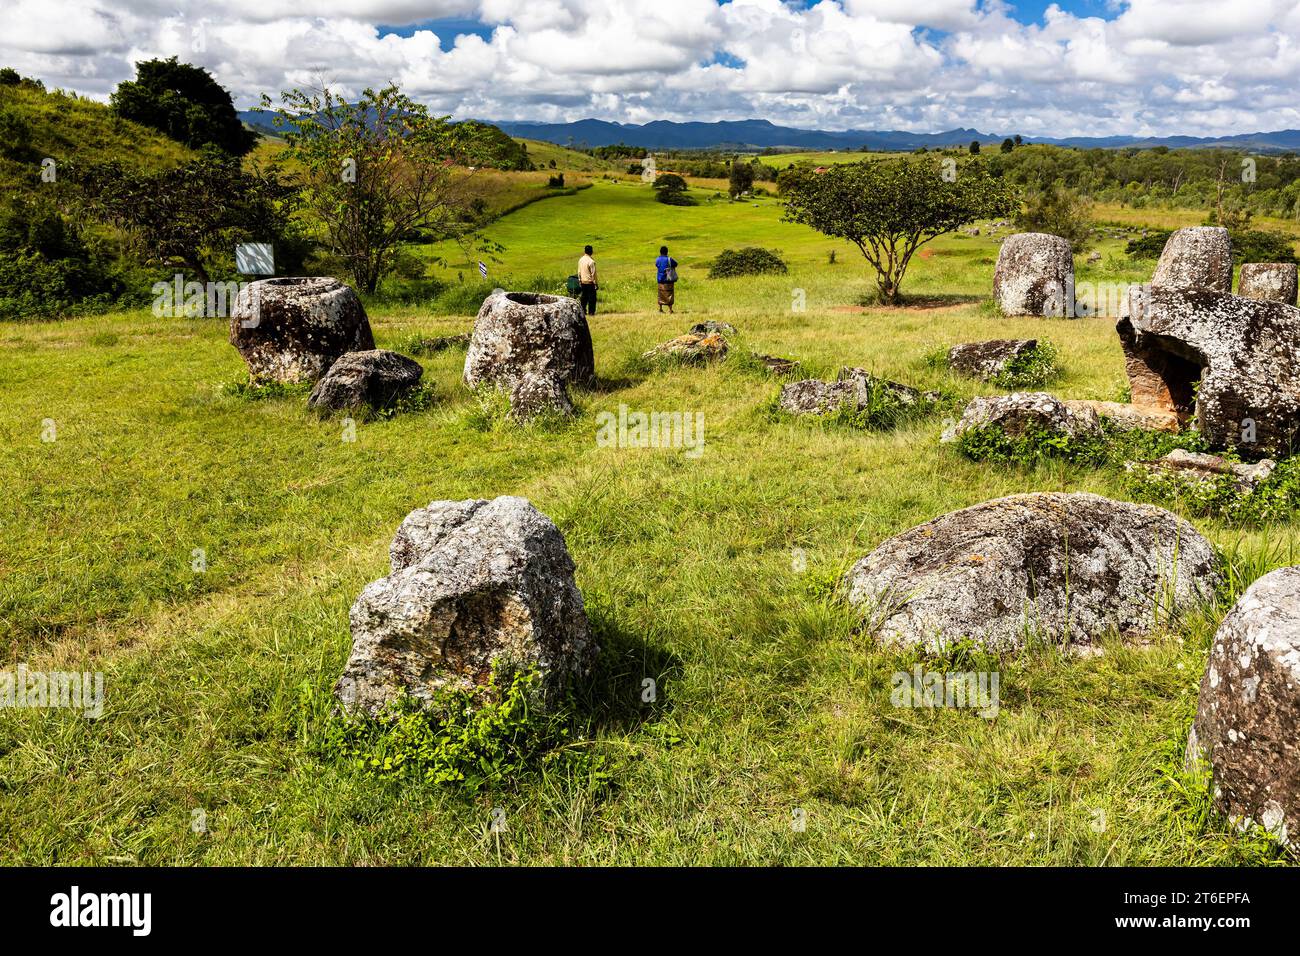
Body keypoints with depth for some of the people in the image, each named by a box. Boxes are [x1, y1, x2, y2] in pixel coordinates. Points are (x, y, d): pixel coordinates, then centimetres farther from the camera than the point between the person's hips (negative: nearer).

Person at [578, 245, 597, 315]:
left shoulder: (580, 260, 3)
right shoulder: (591, 261, -17)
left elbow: (579, 272, 9)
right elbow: (593, 273, -14)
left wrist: (579, 281, 18)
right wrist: (595, 283, -8)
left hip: (583, 282, 6)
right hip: (590, 282, -6)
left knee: (583, 297, 13)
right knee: (592, 298, 1)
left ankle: (583, 311, 14)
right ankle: (591, 312, 1)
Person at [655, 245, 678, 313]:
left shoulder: (657, 260, 0)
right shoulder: (669, 259, -9)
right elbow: (675, 264, 3)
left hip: (660, 280, 4)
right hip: (669, 280, -4)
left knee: (661, 295, 15)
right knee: (669, 294, -2)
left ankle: (660, 309, 19)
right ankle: (670, 310, -6)